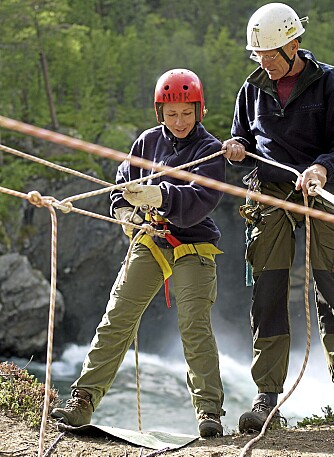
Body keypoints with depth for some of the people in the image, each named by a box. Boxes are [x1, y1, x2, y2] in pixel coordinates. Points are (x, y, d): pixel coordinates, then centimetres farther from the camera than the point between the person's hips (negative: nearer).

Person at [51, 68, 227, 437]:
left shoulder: (210, 150, -8)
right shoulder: (148, 141, 6)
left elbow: (201, 201, -23)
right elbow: (124, 179, 19)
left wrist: (162, 196, -40)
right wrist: (125, 210, -1)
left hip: (193, 245, -4)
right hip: (149, 241, 4)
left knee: (194, 324, -15)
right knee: (116, 319, -2)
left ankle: (209, 409, -7)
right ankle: (84, 400, 2)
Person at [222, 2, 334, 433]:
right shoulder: (253, 89, 13)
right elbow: (243, 136, 24)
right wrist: (237, 148, 0)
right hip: (269, 197, 3)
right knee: (268, 296, -2)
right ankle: (267, 397, 0)